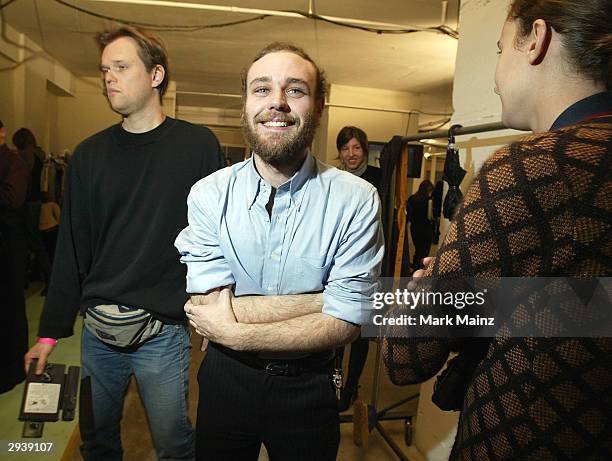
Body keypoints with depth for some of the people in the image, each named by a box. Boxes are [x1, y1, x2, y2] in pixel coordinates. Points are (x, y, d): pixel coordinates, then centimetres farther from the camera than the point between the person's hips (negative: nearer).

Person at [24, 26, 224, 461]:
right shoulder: (90, 154, 5)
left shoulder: (199, 146, -5)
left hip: (164, 331, -3)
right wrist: (50, 331, 6)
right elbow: (72, 250, 6)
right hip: (98, 328, 4)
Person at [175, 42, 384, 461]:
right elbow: (213, 310, -19)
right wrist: (325, 297, -20)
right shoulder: (209, 194, -13)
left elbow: (344, 324, -20)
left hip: (308, 387, -1)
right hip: (226, 380, 2)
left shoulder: (356, 199, -17)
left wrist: (235, 334, -20)